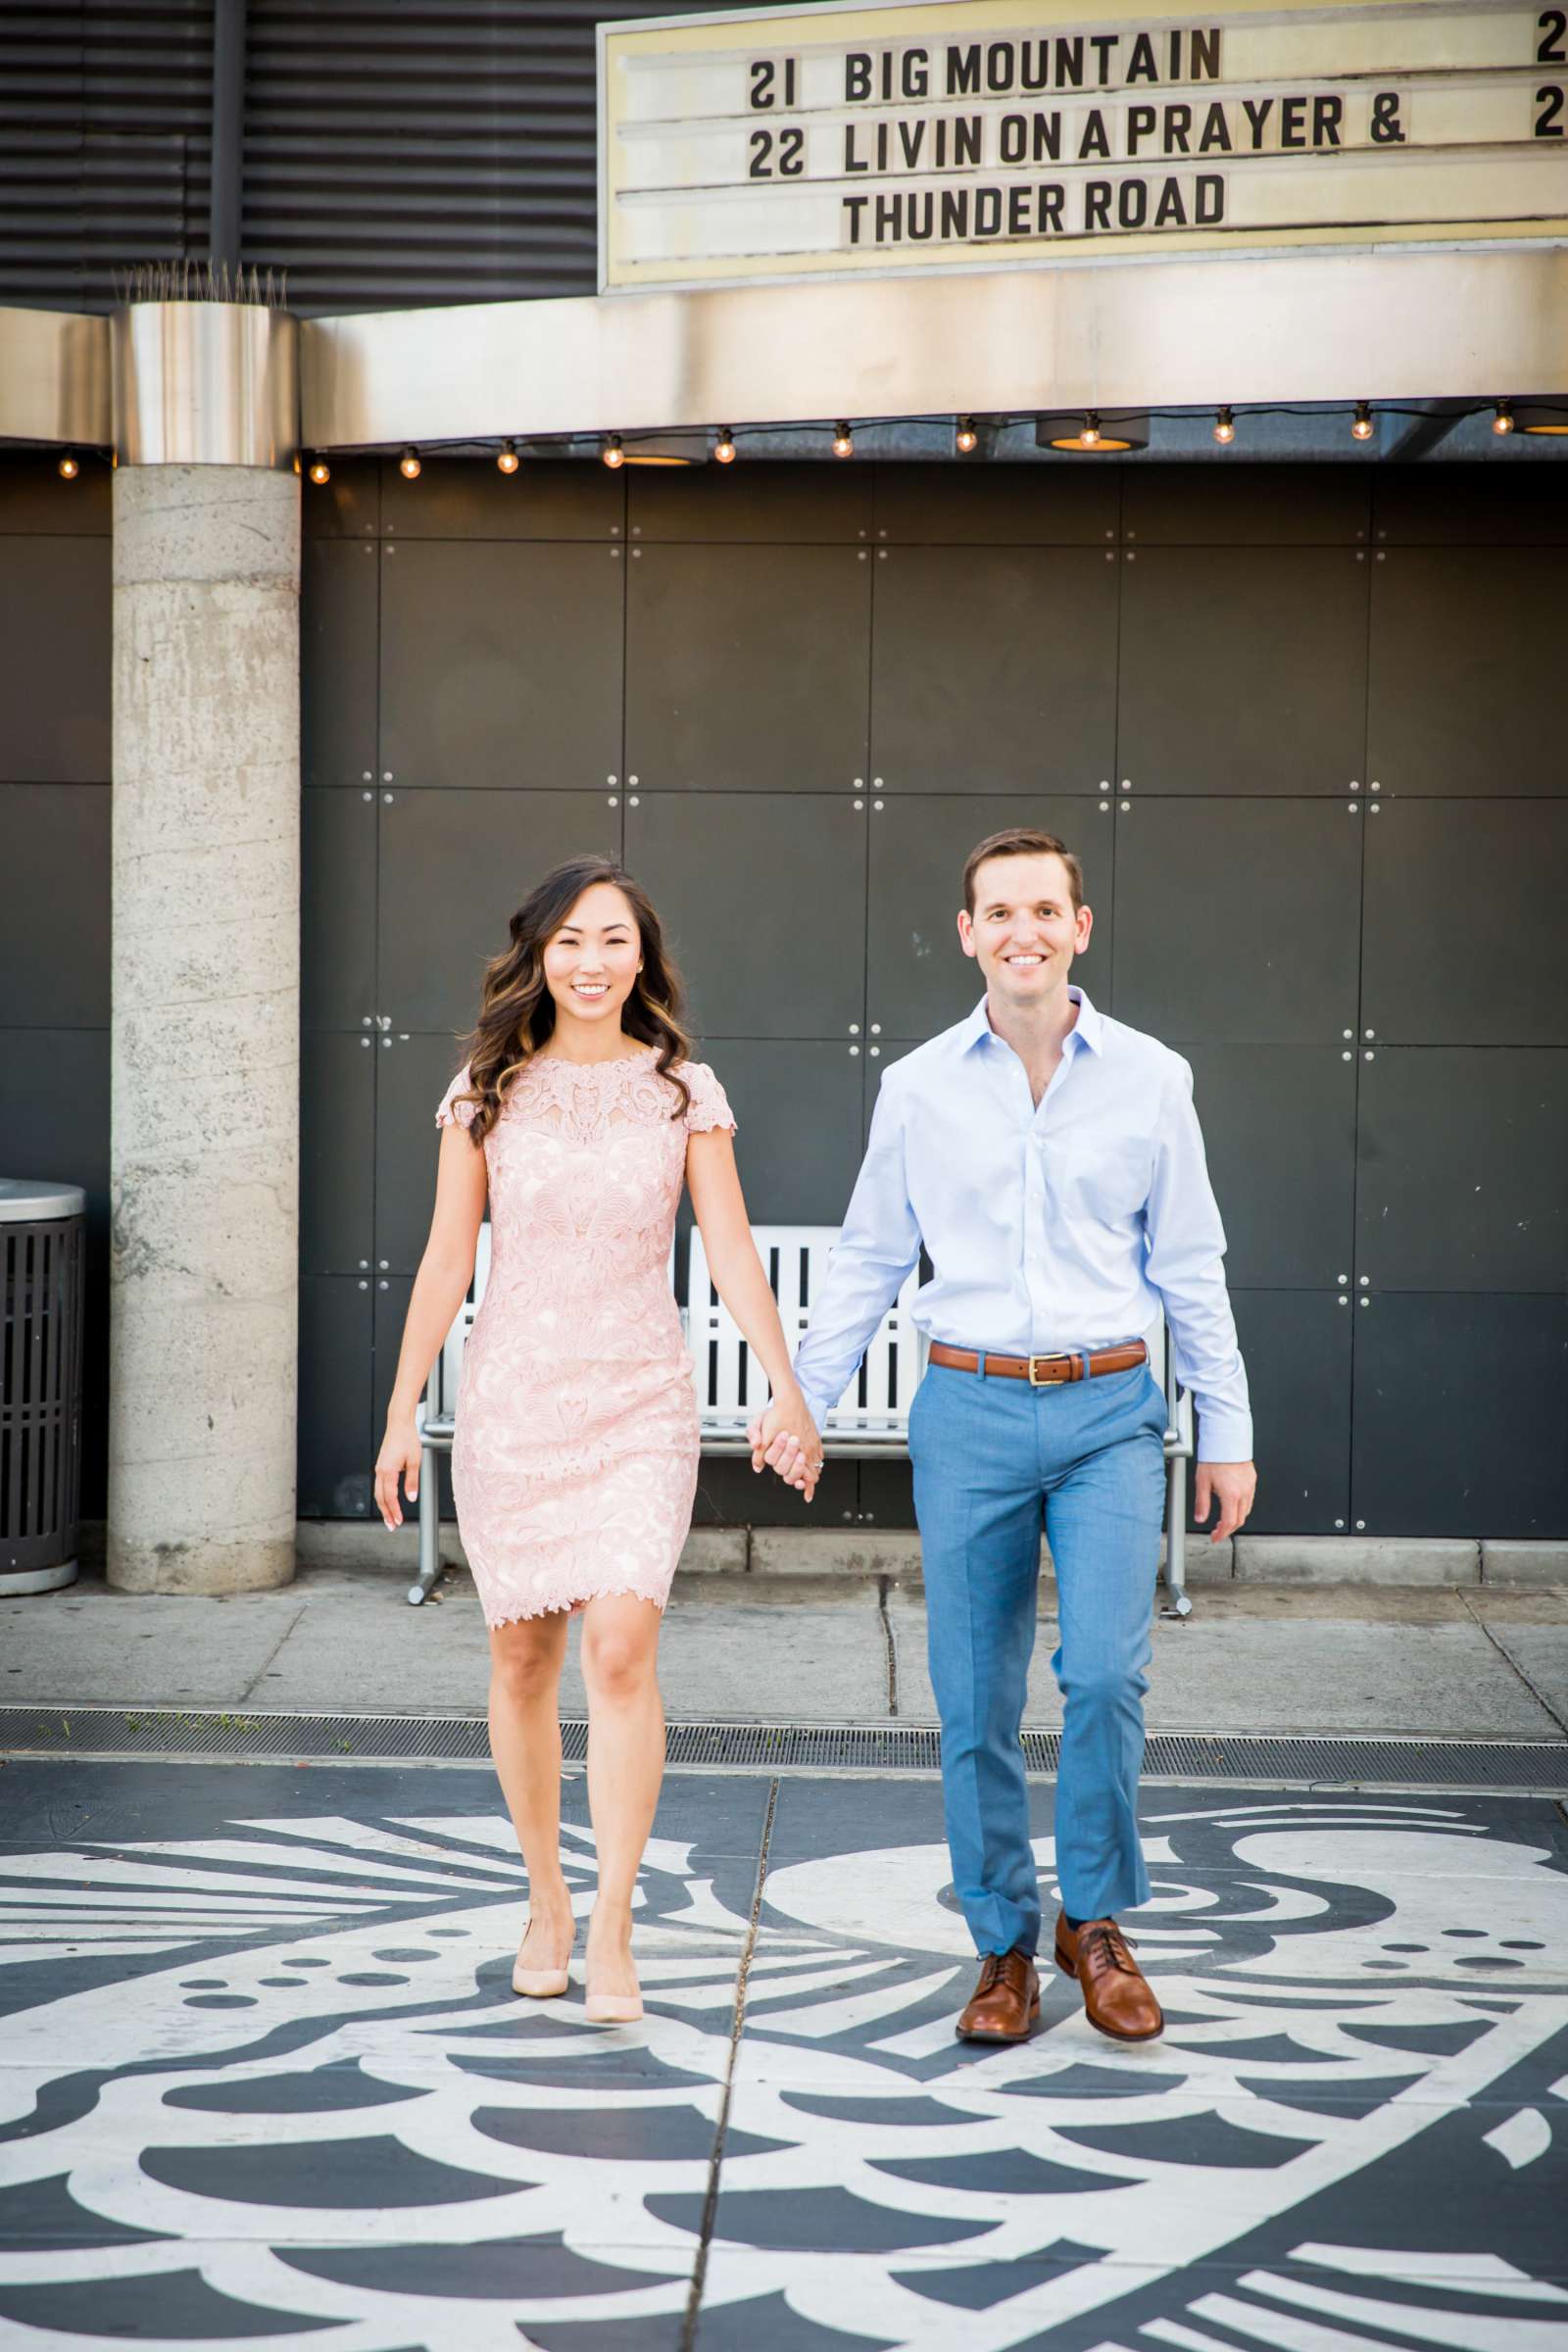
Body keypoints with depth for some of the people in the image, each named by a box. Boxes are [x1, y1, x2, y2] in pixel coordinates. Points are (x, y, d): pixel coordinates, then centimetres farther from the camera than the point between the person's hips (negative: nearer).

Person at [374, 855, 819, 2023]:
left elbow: (731, 1251, 1)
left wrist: (788, 1389, -7)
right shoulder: (487, 1093, 2)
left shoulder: (685, 1092, 1)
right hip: (511, 1397, 1)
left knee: (622, 1651, -14)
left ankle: (612, 1936, -8)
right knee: (523, 1659, 8)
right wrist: (403, 1413, 3)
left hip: (640, 1402, -1)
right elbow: (446, 1261, 4)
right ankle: (547, 1901, 25)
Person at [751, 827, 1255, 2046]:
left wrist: (1228, 1431, 7)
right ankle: (1005, 1946, 18)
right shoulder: (918, 1087, 4)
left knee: (1107, 1671, -14)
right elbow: (869, 1262, 12)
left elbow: (1191, 1267, 7)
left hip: (1109, 1409, -1)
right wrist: (803, 1401, 6)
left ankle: (1096, 1920, 8)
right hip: (969, 1409, 1)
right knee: (976, 1698, 4)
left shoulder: (1151, 1077, 2)